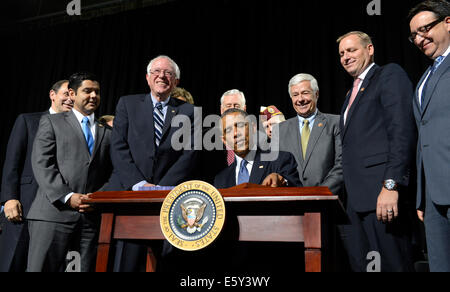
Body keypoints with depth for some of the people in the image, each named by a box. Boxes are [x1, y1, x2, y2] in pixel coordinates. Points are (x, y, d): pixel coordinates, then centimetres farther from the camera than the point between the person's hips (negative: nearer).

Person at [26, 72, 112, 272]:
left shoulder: (107, 132, 19)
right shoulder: (51, 122, 11)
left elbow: (113, 174, 14)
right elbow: (42, 164, -1)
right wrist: (67, 196, -12)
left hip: (93, 216, 3)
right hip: (54, 212, -2)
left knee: (90, 267, 4)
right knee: (41, 268, -4)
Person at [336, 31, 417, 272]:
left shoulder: (390, 74, 0)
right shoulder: (352, 94, 25)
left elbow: (402, 131, -13)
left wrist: (391, 185, -21)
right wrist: (346, 196, 15)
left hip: (382, 196, -8)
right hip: (356, 198, 8)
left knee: (391, 264, -4)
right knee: (359, 263, 10)